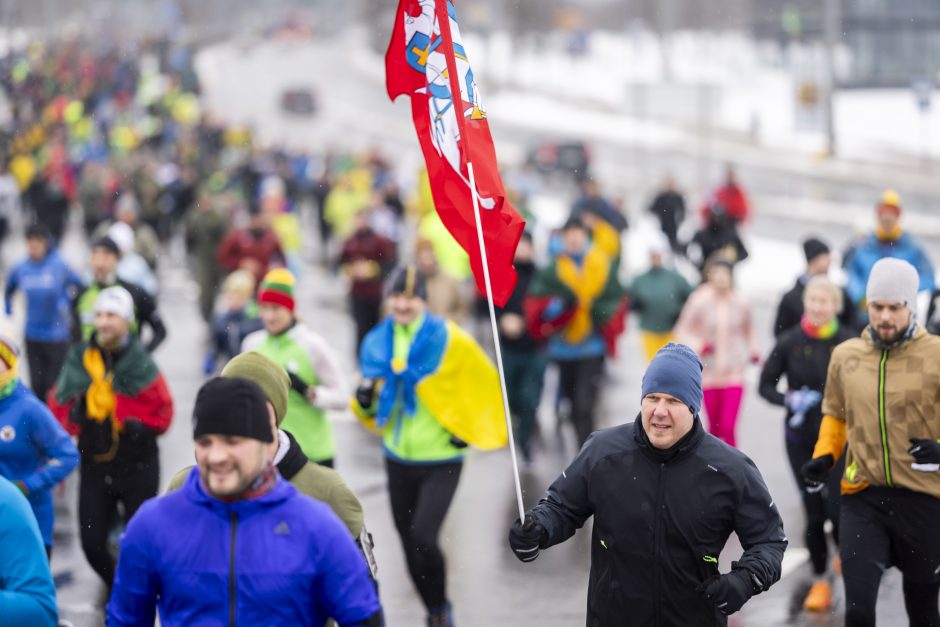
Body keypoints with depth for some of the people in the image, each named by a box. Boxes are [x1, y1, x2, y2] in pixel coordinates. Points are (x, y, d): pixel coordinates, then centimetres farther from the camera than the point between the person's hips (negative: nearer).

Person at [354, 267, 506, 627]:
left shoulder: (448, 340, -11)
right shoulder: (377, 344, 2)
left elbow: (485, 384, -2)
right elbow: (370, 408, 13)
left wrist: (471, 429, -5)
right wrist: (364, 402, -9)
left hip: (441, 461, -5)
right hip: (399, 459, 5)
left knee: (423, 536, -18)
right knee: (409, 543, 10)